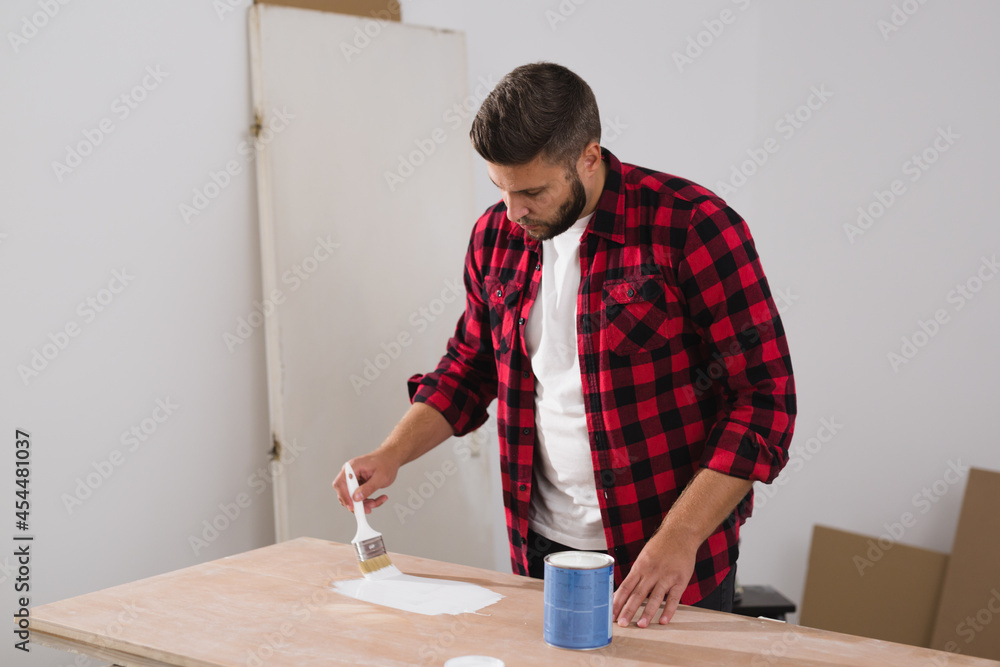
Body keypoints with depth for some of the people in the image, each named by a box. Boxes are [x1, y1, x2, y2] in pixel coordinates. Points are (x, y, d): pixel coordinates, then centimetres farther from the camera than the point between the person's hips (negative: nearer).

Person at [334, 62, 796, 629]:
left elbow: (766, 397, -15)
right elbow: (470, 365, 16)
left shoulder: (693, 226, -16)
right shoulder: (497, 235, 2)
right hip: (541, 553, 5)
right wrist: (392, 454, 0)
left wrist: (679, 537, -21)